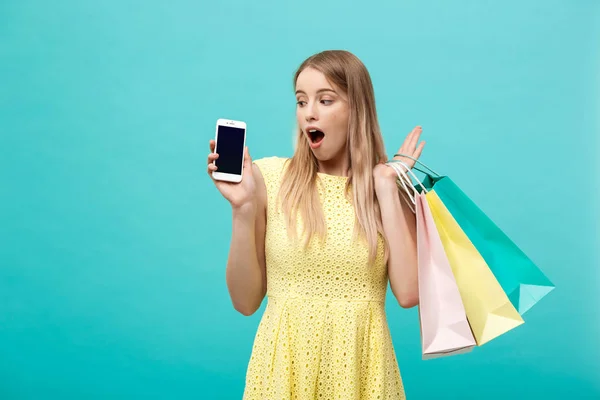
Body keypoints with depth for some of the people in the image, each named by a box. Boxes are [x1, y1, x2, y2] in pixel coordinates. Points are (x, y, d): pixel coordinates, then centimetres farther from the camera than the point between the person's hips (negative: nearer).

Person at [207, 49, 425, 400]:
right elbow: (246, 301, -4)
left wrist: (386, 190, -11)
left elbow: (409, 294, -13)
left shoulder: (392, 186, 0)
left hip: (361, 364, 1)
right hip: (286, 360, -1)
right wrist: (243, 209, -14)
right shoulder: (268, 177, -5)